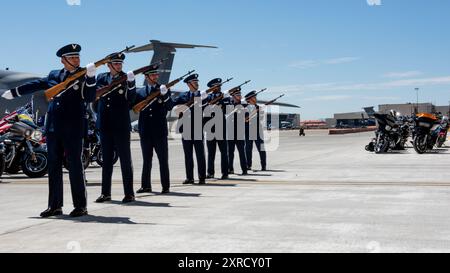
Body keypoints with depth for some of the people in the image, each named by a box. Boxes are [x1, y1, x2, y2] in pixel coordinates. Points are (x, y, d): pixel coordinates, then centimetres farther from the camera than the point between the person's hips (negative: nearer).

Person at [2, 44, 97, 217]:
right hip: (53, 127, 5)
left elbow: (90, 98, -12)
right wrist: (14, 92, 26)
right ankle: (55, 205, 18)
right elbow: (36, 85, 23)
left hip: (73, 128, -5)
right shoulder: (54, 75, 13)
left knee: (75, 166, -4)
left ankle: (81, 206, 4)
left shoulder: (84, 76, -1)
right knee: (54, 166, 9)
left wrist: (91, 78, -24)